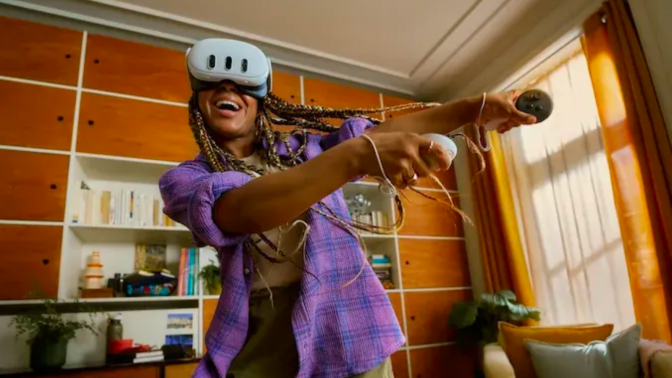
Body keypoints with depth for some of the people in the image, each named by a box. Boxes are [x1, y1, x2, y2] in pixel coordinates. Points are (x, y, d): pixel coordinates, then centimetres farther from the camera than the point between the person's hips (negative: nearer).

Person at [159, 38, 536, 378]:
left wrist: (476, 107, -6)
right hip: (258, 337, -1)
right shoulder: (184, 178, 1)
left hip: (345, 321, 2)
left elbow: (383, 130, 3)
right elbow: (241, 211, -20)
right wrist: (357, 155, -31)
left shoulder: (303, 147, 11)